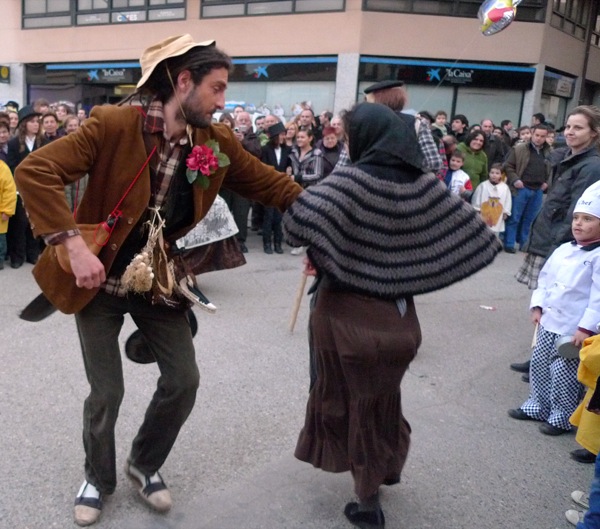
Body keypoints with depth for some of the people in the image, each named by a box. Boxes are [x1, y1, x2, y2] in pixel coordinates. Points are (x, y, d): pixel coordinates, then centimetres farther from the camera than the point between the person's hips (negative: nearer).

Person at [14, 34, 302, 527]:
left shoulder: (217, 142, -5)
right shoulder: (114, 124, -21)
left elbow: (273, 185, 2)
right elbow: (34, 171, -25)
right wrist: (74, 245, -29)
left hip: (160, 281, 5)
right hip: (100, 279, -4)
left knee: (184, 380, 5)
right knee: (106, 392, 4)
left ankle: (145, 464, 33)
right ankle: (98, 479, 34)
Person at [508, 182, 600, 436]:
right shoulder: (563, 250, 7)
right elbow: (545, 278, 14)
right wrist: (537, 306, 7)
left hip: (574, 329, -8)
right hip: (549, 322, 8)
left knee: (563, 374, 0)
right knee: (539, 365, 18)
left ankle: (562, 418, 20)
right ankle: (537, 406, 35)